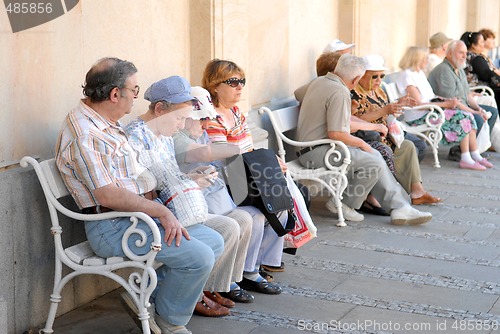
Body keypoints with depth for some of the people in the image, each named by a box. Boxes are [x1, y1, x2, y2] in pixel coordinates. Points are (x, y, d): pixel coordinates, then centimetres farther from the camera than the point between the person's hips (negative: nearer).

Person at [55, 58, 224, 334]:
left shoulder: (105, 124, 14)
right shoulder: (83, 135, -19)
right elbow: (108, 196, -24)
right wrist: (161, 212, -20)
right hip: (112, 227, -10)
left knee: (214, 242, 5)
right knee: (198, 257, -20)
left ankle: (155, 296, 16)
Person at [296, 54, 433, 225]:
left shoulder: (318, 81, 11)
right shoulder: (340, 92, -19)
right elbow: (336, 134, -25)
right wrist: (361, 143, -7)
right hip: (317, 152, -11)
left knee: (375, 155, 8)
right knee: (374, 164, -18)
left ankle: (399, 207, 3)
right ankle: (344, 205, -2)